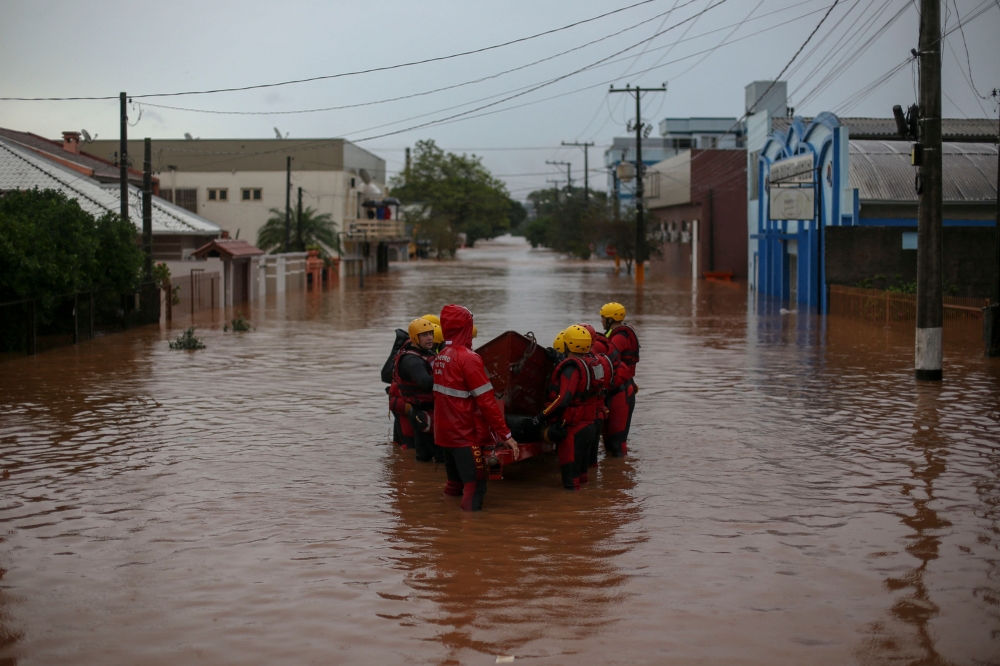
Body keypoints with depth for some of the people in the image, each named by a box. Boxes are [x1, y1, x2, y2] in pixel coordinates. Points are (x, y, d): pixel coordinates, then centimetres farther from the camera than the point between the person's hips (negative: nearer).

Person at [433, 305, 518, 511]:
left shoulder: (440, 358, 7)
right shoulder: (468, 358, -16)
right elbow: (486, 401, -19)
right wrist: (505, 434, -16)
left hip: (444, 432, 8)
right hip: (465, 434, -8)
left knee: (455, 484, 18)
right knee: (475, 487, -7)